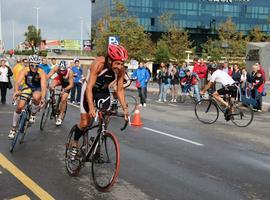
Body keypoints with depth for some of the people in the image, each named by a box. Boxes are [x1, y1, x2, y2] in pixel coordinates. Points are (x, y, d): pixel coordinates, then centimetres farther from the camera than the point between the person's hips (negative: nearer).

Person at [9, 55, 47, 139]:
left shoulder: (41, 73, -27)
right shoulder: (25, 70, -23)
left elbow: (43, 86, -38)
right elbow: (18, 82, -36)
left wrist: (43, 98, -55)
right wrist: (16, 91, -56)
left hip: (38, 89, -2)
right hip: (27, 87, 2)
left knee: (36, 97, -37)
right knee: (20, 107, -10)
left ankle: (33, 114, -7)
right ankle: (13, 128, 9)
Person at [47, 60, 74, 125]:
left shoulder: (70, 72, -36)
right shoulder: (56, 68, -31)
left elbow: (71, 84, -34)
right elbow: (48, 76, -38)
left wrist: (64, 90, -49)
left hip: (67, 84, -2)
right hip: (59, 79, 2)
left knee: (63, 99, -11)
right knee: (51, 86, -30)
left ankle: (60, 117, 6)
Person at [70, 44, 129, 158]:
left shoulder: (121, 70, -22)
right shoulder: (98, 64, -35)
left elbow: (120, 90, -13)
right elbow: (89, 88, -37)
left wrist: (125, 108, -21)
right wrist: (91, 107, -46)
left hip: (103, 91, 4)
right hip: (89, 90, -4)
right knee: (85, 123, -3)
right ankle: (75, 144, 23)